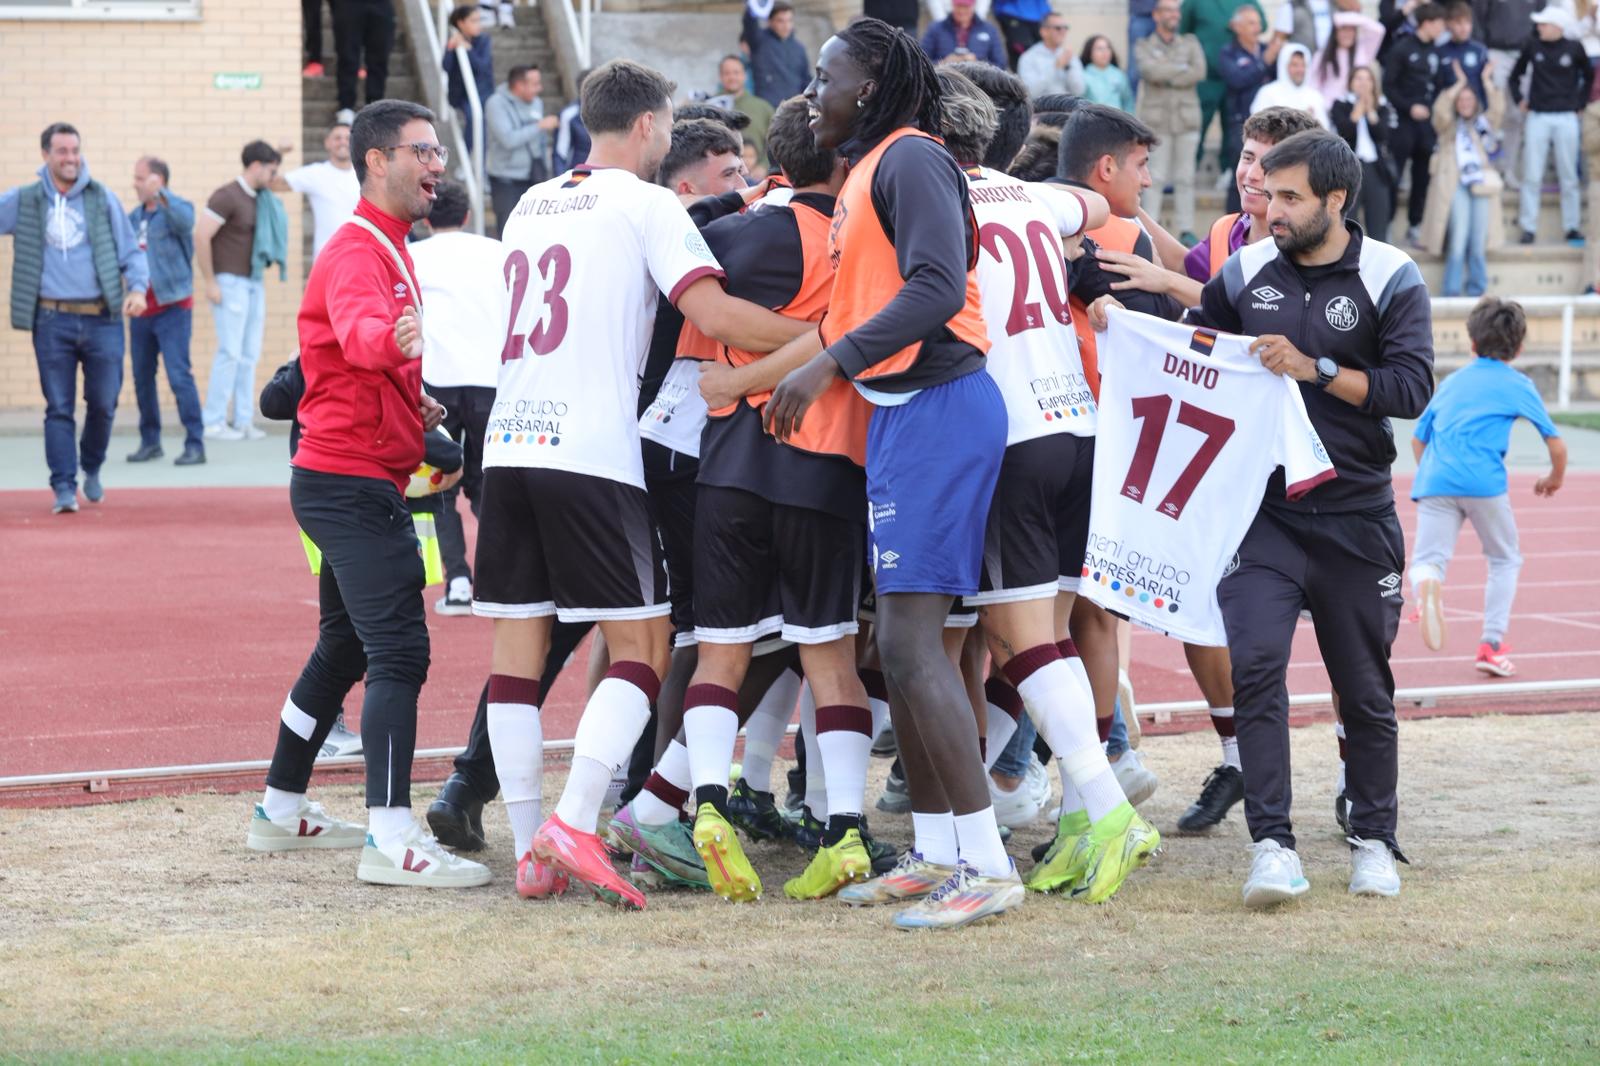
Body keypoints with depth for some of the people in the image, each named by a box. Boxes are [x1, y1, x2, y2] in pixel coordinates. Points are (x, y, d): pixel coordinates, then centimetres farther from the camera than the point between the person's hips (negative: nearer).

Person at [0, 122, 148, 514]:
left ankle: (91, 468, 29)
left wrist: (137, 287, -9)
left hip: (102, 319, 1)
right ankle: (64, 487, 3)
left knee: (103, 403, 4)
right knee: (59, 408, -1)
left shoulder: (102, 200, 6)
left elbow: (131, 251, 7)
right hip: (52, 320, -1)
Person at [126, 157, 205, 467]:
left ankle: (195, 444, -9)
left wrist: (161, 195, -44)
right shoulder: (134, 217, 13)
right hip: (141, 309, 7)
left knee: (179, 376, -11)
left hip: (172, 307, -7)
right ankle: (150, 441, 20)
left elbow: (185, 220, -29)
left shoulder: (176, 208, -5)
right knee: (142, 378, 10)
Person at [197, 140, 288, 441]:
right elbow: (201, 237, -16)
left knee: (250, 354, 5)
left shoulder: (260, 199, 14)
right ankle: (213, 421, -4)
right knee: (230, 352, -9)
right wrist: (210, 282, -16)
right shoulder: (227, 197, -11)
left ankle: (243, 420, 8)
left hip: (254, 283, 8)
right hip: (230, 282, -8)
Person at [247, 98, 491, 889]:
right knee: (400, 650, -17)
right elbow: (358, 330, -38)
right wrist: (396, 338, -60)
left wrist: (419, 407, 17)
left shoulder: (387, 250, 19)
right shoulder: (358, 251, -15)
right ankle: (391, 840, -24)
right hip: (353, 481, -11)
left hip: (353, 483, 11)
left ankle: (282, 810, 29)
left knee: (344, 647, 19)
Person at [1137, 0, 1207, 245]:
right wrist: (1182, 68, -4)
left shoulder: (1190, 43, 13)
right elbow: (1151, 70, -11)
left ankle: (1186, 229, 3)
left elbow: (1199, 71, -3)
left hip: (1186, 117, 2)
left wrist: (1167, 77, -8)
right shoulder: (1145, 46, 8)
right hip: (1157, 119, -2)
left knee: (1185, 177, 1)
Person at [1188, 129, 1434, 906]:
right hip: (1262, 511, 1)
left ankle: (1374, 841, 26)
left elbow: (1411, 389, -13)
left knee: (1364, 687, 9)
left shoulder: (1390, 279, -4)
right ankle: (1273, 847, -17)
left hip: (1355, 515, -1)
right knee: (1255, 665, -17)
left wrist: (1315, 369, -19)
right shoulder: (1245, 273, 4)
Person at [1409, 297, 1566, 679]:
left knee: (1426, 561, -2)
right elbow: (1556, 443, 12)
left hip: (1433, 481, 2)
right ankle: (1492, 644, 9)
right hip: (1484, 482, -2)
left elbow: (1418, 439, 29)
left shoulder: (1450, 382, 24)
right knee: (1505, 560, 19)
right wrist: (1556, 477, 31)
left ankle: (1426, 586, -39)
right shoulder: (1518, 385, 13)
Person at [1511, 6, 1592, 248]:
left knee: (1568, 176, 5)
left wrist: (1580, 103, 7)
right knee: (1532, 176, -1)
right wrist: (1519, 100, 6)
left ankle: (1572, 226, 12)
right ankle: (1528, 228, 4)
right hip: (1537, 118, 1)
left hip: (1566, 119, -1)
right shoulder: (1532, 46, -1)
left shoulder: (1574, 49, -4)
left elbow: (1589, 77, 12)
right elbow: (1516, 75, 14)